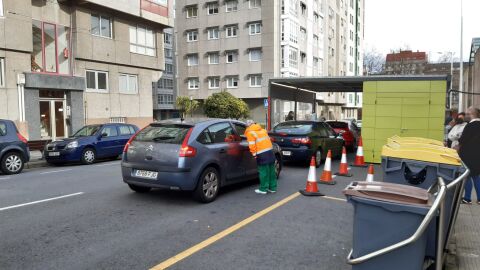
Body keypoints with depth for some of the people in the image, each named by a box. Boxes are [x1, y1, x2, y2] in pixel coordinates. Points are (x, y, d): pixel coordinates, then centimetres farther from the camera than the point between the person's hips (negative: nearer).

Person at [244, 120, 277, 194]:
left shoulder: (250, 133, -3)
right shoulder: (262, 130, 19)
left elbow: (252, 145, -11)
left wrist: (254, 154, -5)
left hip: (262, 154, -7)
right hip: (270, 151, 7)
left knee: (263, 171, -1)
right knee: (271, 170, 12)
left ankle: (263, 189, 5)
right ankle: (272, 187, 21)